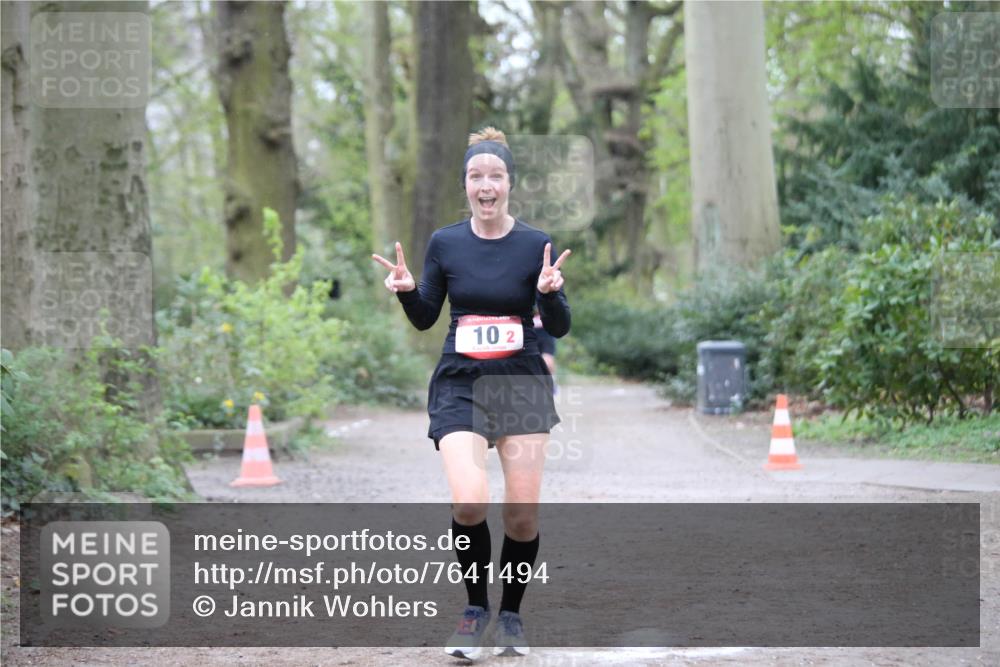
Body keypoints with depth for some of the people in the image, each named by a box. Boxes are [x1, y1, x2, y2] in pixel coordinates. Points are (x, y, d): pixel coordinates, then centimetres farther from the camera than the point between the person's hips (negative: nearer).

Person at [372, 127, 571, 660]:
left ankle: (510, 616, 21)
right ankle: (475, 609, 3)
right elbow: (425, 318, 10)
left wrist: (550, 292, -20)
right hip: (459, 385, 0)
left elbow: (559, 328, 0)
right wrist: (406, 290, -10)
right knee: (469, 502, -20)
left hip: (522, 383, 0)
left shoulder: (535, 245, -2)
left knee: (523, 514, -3)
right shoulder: (444, 243, 2)